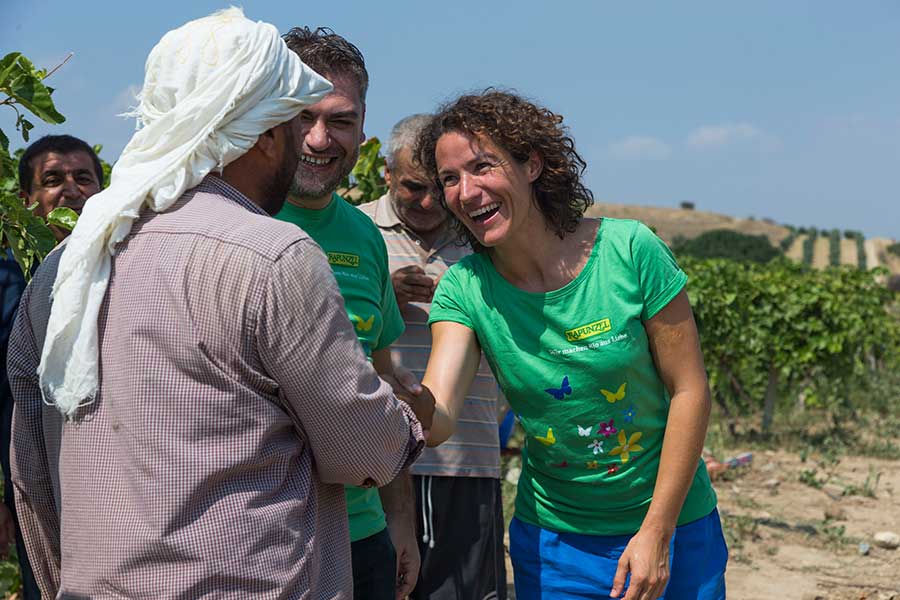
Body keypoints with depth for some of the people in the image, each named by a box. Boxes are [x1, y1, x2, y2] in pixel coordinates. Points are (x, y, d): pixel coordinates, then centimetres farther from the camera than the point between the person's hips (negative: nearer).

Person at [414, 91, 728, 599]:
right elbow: (438, 416, -20)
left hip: (670, 524, -1)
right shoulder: (466, 287, -7)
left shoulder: (630, 251, -14)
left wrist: (656, 531, -13)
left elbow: (690, 391, -10)